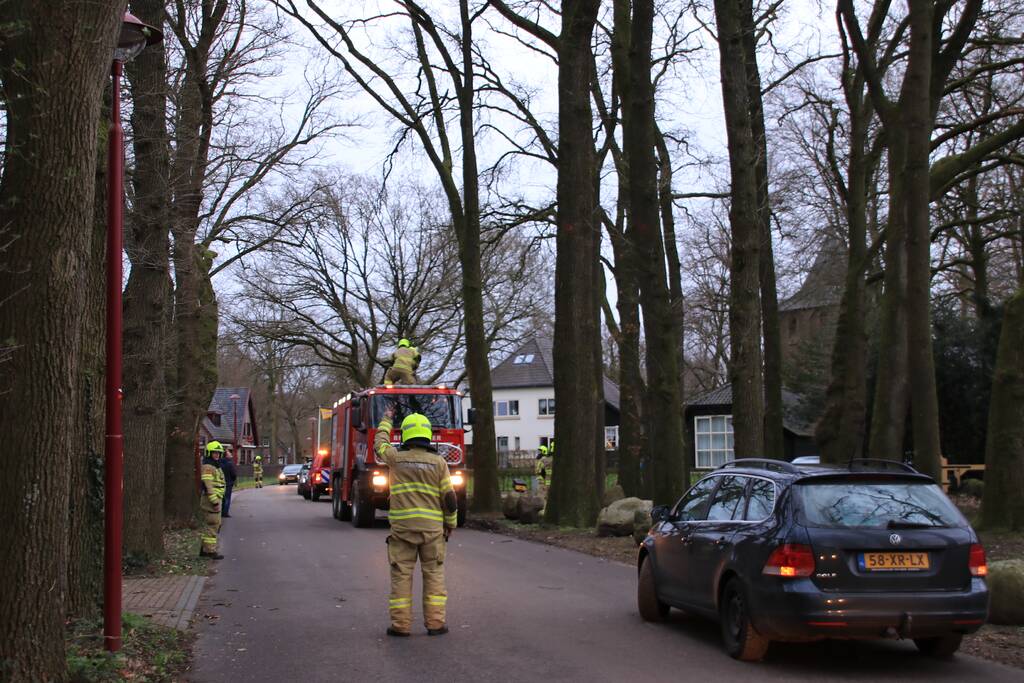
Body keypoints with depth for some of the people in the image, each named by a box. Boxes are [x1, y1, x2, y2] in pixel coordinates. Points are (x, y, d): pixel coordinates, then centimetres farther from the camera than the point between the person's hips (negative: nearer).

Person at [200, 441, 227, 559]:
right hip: (210, 501, -11)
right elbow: (207, 486, -21)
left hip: (215, 500, 11)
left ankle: (204, 549, 21)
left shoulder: (216, 467, 20)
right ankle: (210, 550, -5)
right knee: (212, 526, -8)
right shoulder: (207, 467, -14)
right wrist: (215, 501, -24)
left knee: (214, 525, 15)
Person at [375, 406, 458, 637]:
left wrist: (387, 419, 37)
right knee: (434, 574, 7)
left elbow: (380, 442, 22)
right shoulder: (438, 462, -1)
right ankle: (435, 623, 6)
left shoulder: (396, 458, 0)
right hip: (432, 527, 0)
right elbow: (449, 497, -1)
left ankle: (400, 623, 4)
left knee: (401, 574, 4)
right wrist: (450, 524, 12)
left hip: (402, 525, 0)